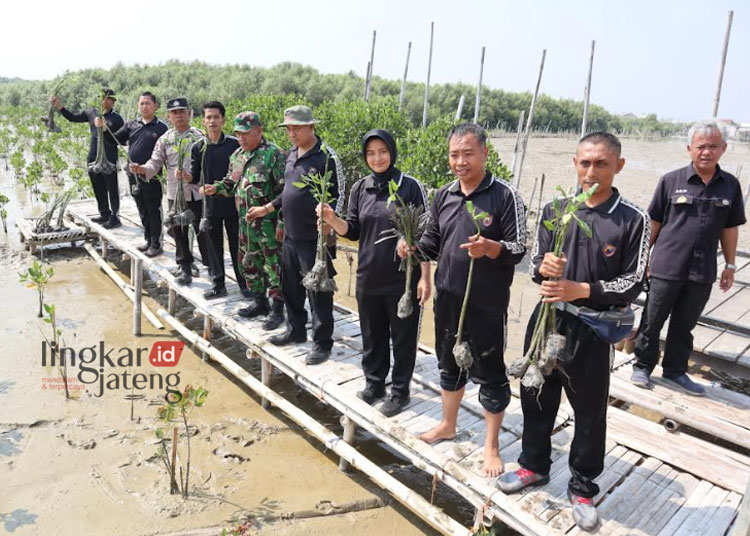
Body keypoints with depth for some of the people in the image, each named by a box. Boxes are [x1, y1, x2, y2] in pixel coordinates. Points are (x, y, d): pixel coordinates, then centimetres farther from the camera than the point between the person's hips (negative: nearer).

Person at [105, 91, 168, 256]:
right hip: (134, 175, 6)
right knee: (142, 210, 14)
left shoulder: (162, 127, -4)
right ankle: (148, 241, 26)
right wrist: (103, 128, -6)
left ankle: (156, 244, 11)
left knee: (153, 210, 2)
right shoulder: (131, 125, 11)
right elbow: (115, 139, 10)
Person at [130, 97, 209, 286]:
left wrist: (193, 177, -19)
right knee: (178, 232, 11)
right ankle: (184, 266, 26)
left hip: (197, 192, -3)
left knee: (203, 231, 3)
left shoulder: (198, 137, -1)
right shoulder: (164, 140, 9)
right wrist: (141, 169, -15)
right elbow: (155, 164, 5)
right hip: (175, 193, 4)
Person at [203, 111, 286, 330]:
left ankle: (277, 309, 11)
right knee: (248, 263, 16)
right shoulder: (236, 156, 12)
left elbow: (285, 191, -15)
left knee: (274, 266, -1)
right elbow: (231, 183, 23)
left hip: (269, 222, -8)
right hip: (246, 222, 8)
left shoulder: (274, 154, -12)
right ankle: (260, 302, 32)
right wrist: (216, 188, 1)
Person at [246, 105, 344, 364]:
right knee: (290, 286, 18)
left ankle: (323, 343, 14)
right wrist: (266, 209, 20)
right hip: (290, 235, 8)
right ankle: (296, 330, 36)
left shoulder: (326, 156, -12)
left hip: (314, 238, -8)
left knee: (318, 291, 0)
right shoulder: (291, 154, 11)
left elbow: (339, 195, -12)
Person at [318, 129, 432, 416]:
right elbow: (353, 231, 8)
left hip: (403, 279, -4)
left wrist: (425, 277, -10)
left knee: (403, 337, 9)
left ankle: (400, 391, 26)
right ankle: (374, 383, 36)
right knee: (372, 335, 17)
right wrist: (332, 219, -12)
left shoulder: (410, 186, -8)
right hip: (368, 278, 4)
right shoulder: (360, 188, 4)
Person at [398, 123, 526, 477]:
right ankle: (448, 424, 42)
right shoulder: (444, 195, 6)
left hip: (487, 305, -5)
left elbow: (520, 248, -12)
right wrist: (412, 247, -7)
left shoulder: (504, 196, -11)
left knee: (489, 374, 7)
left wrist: (490, 247, -31)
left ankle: (491, 444, 26)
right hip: (447, 299, 6)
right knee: (449, 365, 21)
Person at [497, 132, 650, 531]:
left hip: (591, 330, -3)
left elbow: (632, 284, -8)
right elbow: (535, 264, 7)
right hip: (546, 318, 3)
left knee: (590, 411, 10)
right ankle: (534, 465, 40)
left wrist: (581, 290, -20)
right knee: (536, 397, 17)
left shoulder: (633, 220, -7)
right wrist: (544, 267, -16)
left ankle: (582, 488, 32)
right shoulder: (554, 209, 2)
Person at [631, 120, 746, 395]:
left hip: (703, 271, 3)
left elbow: (730, 228, 11)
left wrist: (730, 265, 12)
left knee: (684, 325, 14)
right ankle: (643, 366, 24)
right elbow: (654, 222, 0)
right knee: (652, 321, 7)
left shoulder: (730, 185, 4)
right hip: (666, 267, -3)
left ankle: (675, 371, 30)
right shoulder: (671, 181, -5)